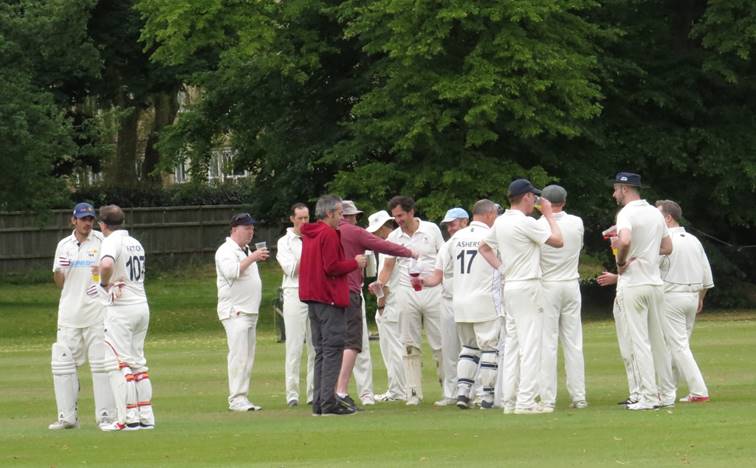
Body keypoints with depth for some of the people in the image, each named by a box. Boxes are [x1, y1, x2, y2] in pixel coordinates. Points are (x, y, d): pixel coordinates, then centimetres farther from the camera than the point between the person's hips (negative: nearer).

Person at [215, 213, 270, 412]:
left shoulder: (245, 251, 23)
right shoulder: (226, 250, -8)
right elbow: (232, 271, -25)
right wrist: (252, 258, -24)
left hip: (250, 311, 10)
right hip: (234, 311, -10)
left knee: (248, 357, 7)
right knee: (238, 355, -15)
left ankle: (242, 399, 9)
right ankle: (236, 399, -17)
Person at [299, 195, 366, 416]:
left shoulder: (309, 235, 16)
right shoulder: (329, 234, -12)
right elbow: (332, 267, -18)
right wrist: (355, 263, -5)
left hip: (313, 298, 9)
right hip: (330, 298, -9)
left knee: (321, 351, 12)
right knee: (333, 348, -8)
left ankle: (319, 401, 11)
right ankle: (329, 402, -12)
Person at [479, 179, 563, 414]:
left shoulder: (500, 222, 10)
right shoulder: (526, 223, -15)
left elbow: (484, 247, 22)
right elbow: (558, 241, -12)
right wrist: (548, 215, 0)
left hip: (509, 287, 9)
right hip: (527, 287, -9)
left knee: (512, 343, 12)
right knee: (530, 344, -7)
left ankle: (509, 400, 11)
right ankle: (526, 401, -11)